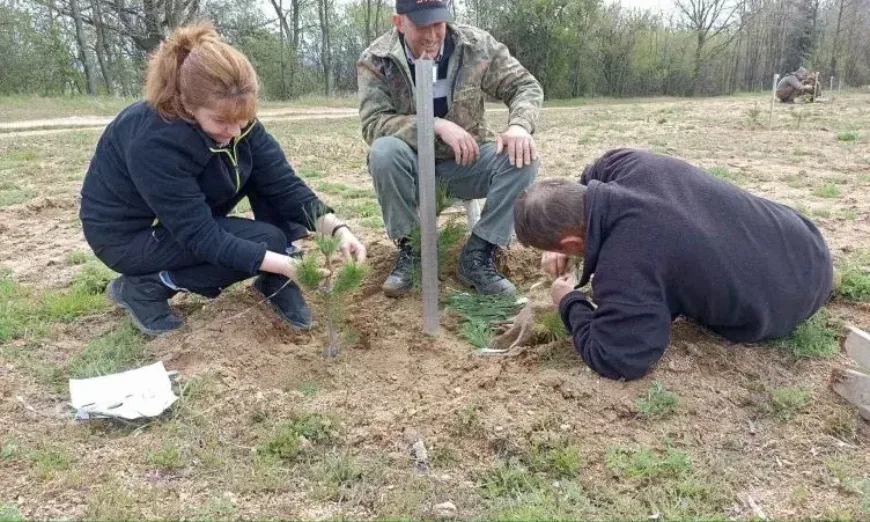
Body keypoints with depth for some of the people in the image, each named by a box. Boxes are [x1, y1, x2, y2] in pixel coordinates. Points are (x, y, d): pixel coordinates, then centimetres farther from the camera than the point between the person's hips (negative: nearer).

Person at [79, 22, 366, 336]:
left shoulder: (236, 120, -17)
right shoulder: (152, 142, -35)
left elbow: (284, 184, -17)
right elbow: (202, 238, -34)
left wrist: (337, 230, -33)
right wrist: (294, 266, -39)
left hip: (192, 211, 7)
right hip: (126, 233, -6)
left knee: (268, 176, -13)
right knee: (267, 241, -21)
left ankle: (276, 281, -4)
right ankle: (144, 288, -8)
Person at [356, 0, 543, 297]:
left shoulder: (477, 45, -7)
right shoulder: (375, 61, -11)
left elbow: (525, 85, -3)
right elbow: (373, 123, -21)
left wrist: (519, 125, -25)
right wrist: (437, 125, -33)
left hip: (467, 162, 2)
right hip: (412, 165, -2)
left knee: (521, 156, -24)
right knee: (384, 151, -34)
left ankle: (478, 255, -16)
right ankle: (408, 249, -15)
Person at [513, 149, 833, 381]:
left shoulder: (624, 266, -39)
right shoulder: (627, 164, -15)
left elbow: (615, 359, -33)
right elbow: (586, 192, 8)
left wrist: (568, 303, -18)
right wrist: (561, 239, 3)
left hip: (790, 297, -6)